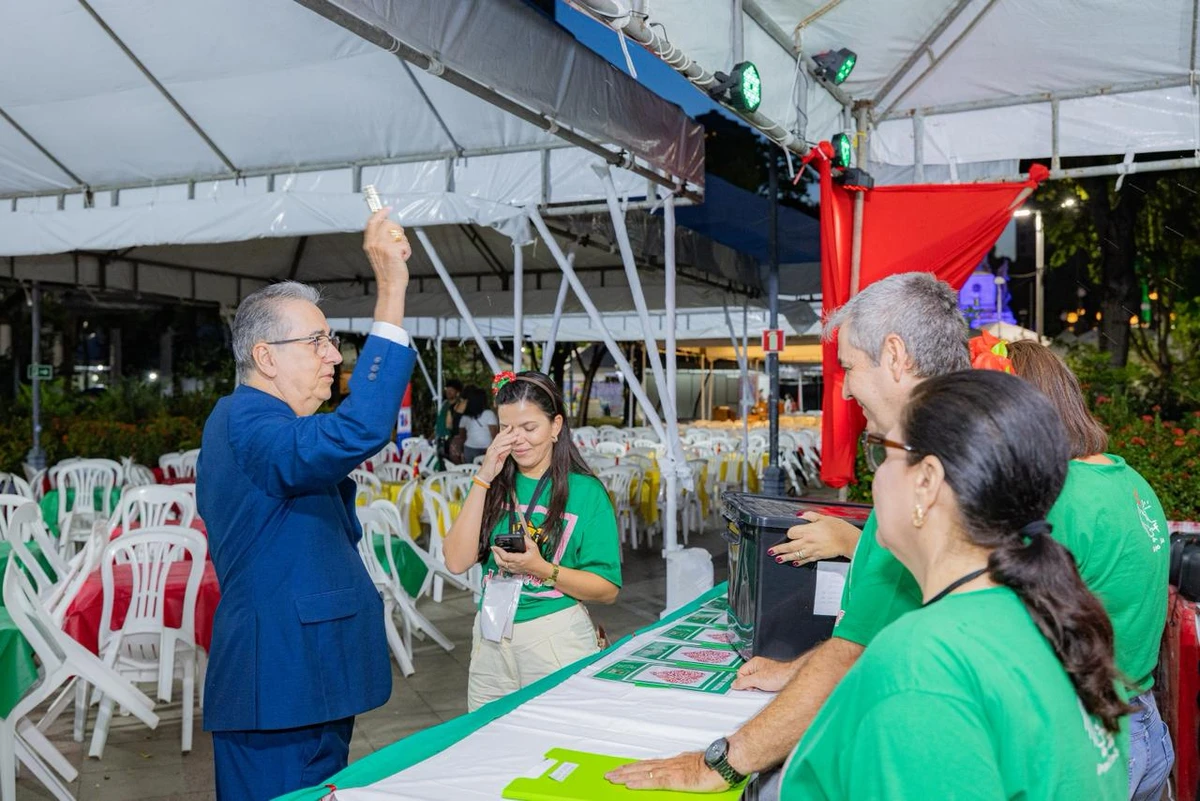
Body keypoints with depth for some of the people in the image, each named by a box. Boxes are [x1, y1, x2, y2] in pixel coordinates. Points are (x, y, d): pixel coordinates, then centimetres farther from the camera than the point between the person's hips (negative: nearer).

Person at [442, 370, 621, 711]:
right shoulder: (495, 487, 4)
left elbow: (608, 589, -7)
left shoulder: (585, 492, -6)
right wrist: (483, 479, -10)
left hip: (557, 640, -3)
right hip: (490, 641, 4)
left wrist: (543, 570, -22)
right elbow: (457, 562, -8)